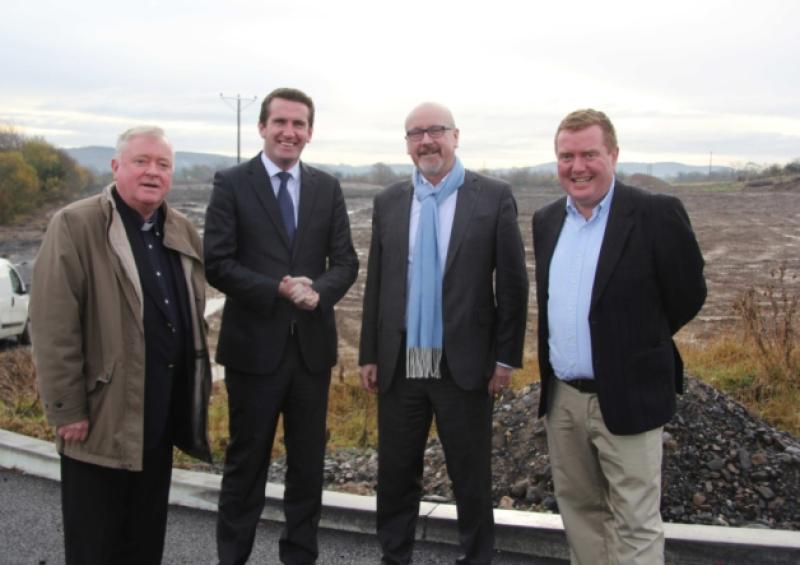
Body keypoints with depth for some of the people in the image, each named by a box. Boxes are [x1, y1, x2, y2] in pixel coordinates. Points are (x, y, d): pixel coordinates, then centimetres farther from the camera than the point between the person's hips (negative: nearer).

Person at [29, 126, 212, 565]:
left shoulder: (183, 231, 9)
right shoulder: (75, 226, -11)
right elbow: (54, 328, -15)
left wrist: (199, 386, 13)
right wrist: (66, 409, -16)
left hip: (164, 407, 6)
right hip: (103, 411, -6)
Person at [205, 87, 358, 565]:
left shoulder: (328, 188, 8)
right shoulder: (232, 184, -2)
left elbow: (346, 261, 3)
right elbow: (218, 264, -9)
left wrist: (319, 290, -17)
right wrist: (278, 289, -20)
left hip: (312, 344, 3)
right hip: (254, 344, -3)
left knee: (309, 462, 13)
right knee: (247, 461, 9)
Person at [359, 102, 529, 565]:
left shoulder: (494, 196, -3)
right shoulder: (389, 201, 7)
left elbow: (512, 284, -3)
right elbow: (376, 283, 9)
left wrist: (506, 357, -6)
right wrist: (370, 354, 7)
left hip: (465, 366, -3)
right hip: (400, 367, 3)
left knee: (472, 479, 10)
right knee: (396, 475, 13)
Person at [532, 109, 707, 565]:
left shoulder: (656, 214, -12)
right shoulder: (547, 221, 7)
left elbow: (688, 294, -5)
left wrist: (637, 346, 6)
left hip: (627, 398, -6)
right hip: (562, 397, 6)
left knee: (635, 525, 3)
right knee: (579, 508, 18)